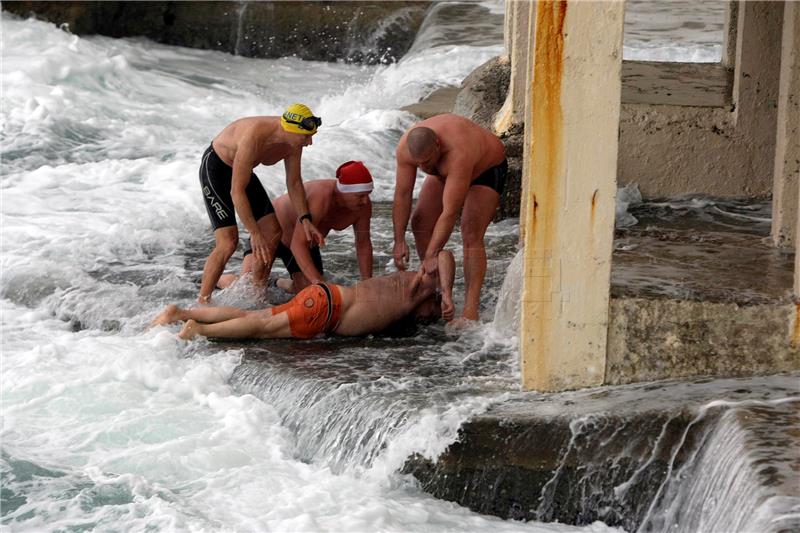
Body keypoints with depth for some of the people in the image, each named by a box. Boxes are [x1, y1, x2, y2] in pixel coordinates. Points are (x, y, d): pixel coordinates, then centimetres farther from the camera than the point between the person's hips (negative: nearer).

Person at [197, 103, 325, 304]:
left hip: (242, 170, 8)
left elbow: (294, 183, 0)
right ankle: (202, 302, -11)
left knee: (273, 231, 4)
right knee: (228, 242, -19)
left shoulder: (294, 141, -16)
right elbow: (237, 192, -37)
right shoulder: (255, 138, -39)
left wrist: (305, 220, -10)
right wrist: (255, 234, -37)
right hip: (215, 168, -8)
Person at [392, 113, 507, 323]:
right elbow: (402, 194, -20)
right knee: (420, 222, -1)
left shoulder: (458, 153, -46)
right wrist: (399, 241, -21)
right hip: (447, 170, 7)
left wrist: (431, 256, -40)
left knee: (471, 235, -21)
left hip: (486, 168, -7)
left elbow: (450, 212, -42)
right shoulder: (406, 147, -28)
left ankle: (471, 308, -25)